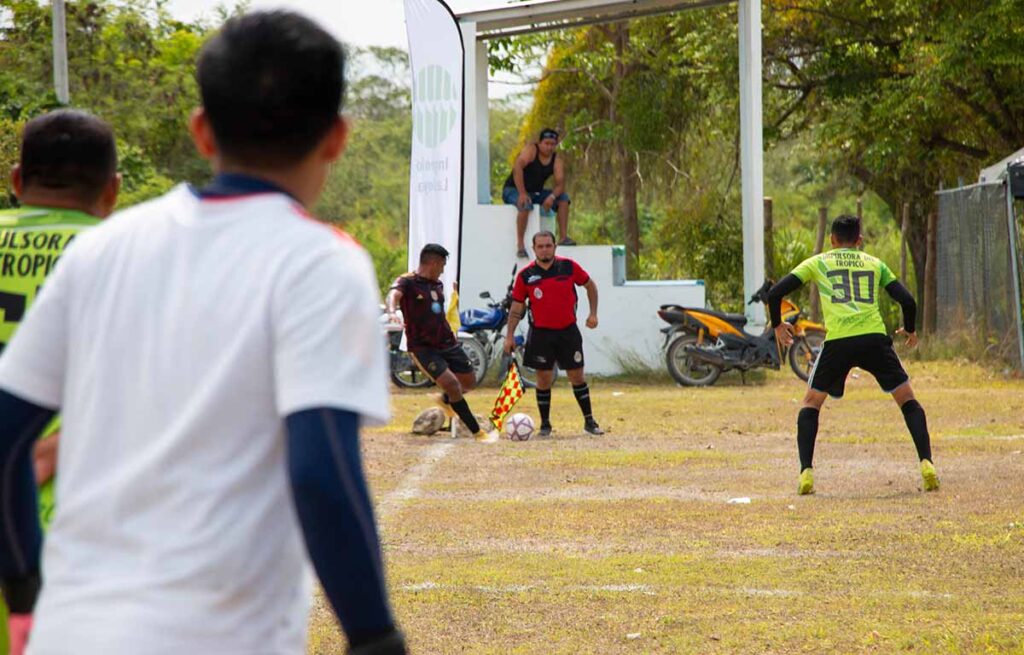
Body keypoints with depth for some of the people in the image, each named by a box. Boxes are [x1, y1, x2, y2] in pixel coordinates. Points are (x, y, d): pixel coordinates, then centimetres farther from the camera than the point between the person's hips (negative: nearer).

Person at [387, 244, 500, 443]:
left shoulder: (438, 284, 13)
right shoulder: (407, 282, -12)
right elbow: (394, 294, -33)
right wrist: (392, 311, -54)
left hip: (446, 343, 8)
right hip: (422, 347, -8)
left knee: (469, 381, 12)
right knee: (451, 384, -18)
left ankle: (446, 401, 45)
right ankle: (478, 432, -8)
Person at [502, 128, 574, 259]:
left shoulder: (556, 161, 0)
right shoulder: (531, 150, -15)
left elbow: (560, 184, -9)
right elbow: (517, 167, -30)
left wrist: (552, 197, -32)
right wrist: (522, 193, -37)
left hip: (535, 193, 6)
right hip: (513, 190, -6)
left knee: (563, 198, -10)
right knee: (525, 205, -38)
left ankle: (564, 237, -13)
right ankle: (520, 245, -34)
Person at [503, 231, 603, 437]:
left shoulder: (569, 267, -2)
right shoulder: (526, 276, -4)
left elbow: (590, 285, 12)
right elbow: (516, 307, 3)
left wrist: (593, 313, 5)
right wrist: (509, 335, -3)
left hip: (568, 331, 1)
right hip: (541, 333, -1)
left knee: (577, 376, 3)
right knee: (544, 379, 1)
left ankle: (589, 421, 12)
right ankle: (545, 424, 12)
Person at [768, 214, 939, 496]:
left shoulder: (817, 263, 18)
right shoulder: (875, 263, 21)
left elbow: (775, 293, 13)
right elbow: (907, 301, 14)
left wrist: (777, 325, 30)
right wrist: (909, 330, 33)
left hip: (837, 342, -1)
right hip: (874, 339, 1)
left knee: (810, 404, 17)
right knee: (908, 401, 16)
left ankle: (806, 472, 2)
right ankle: (926, 464, 1)